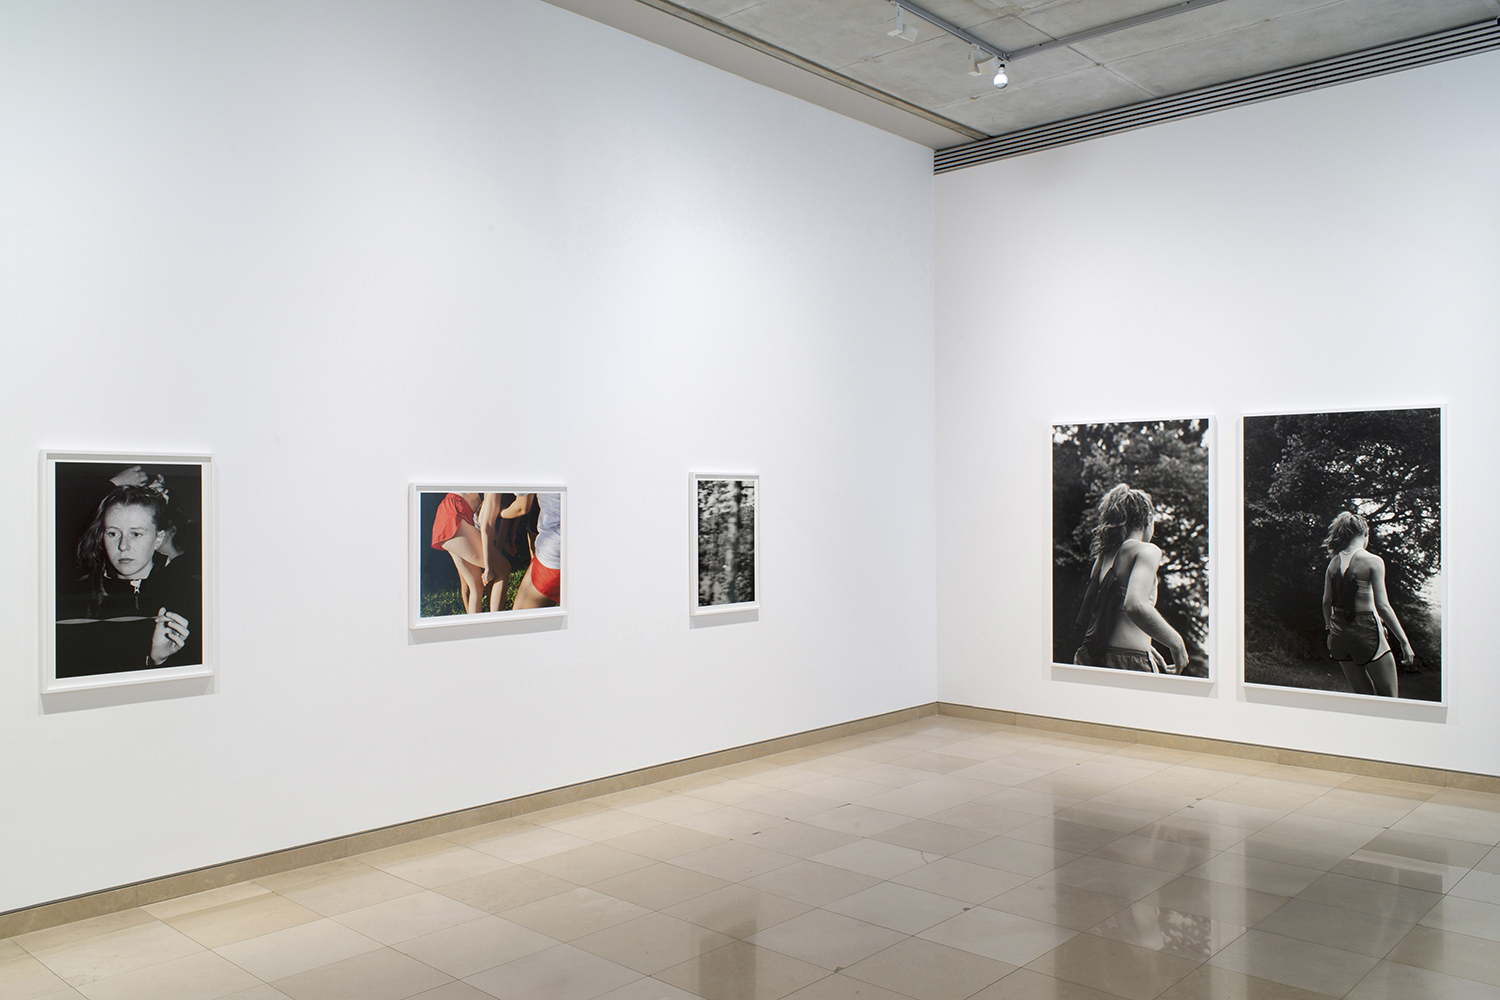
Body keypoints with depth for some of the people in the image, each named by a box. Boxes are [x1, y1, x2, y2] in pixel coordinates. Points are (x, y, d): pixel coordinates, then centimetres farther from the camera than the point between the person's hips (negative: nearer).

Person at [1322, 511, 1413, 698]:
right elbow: (1382, 606, -14)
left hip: (1339, 632, 6)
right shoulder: (1373, 561, -10)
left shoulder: (1334, 562, 6)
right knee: (1388, 698, 2)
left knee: (1363, 695, 15)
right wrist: (1404, 640, -8)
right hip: (1365, 631, -6)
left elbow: (1326, 602, 11)